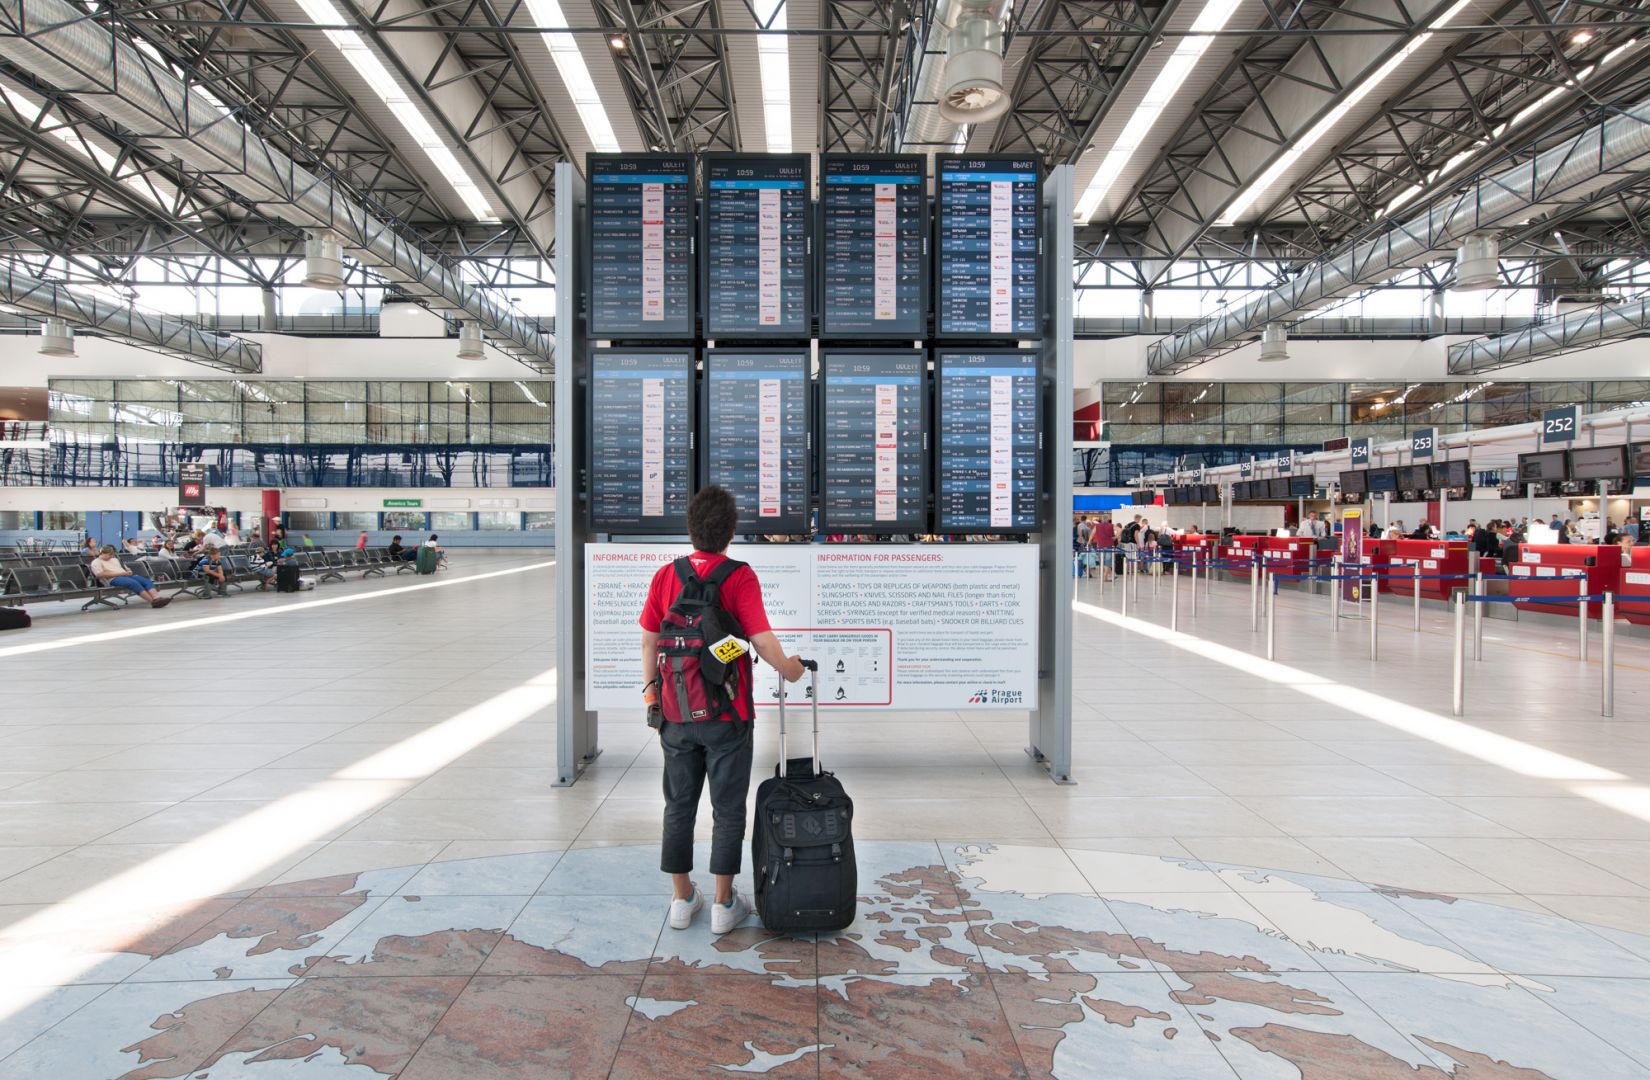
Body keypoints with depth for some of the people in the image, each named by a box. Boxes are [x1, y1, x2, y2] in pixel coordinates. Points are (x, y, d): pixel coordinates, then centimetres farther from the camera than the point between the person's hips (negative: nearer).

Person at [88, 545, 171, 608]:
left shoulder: (114, 560, 31)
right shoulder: (96, 562, 9)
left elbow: (125, 568, 31)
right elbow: (101, 574, -8)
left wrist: (128, 572, 4)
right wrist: (120, 573, -13)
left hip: (125, 576, 7)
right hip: (113, 579, -7)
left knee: (146, 580, -21)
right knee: (134, 583, -35)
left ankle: (157, 598, -44)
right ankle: (153, 601, -45)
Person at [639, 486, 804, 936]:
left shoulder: (665, 575, 0)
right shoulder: (740, 577, -12)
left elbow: (649, 642, 4)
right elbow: (762, 640, -18)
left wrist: (651, 692, 15)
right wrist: (789, 668, 0)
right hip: (727, 714, -3)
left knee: (679, 807, 16)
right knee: (727, 810, 10)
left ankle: (682, 899, 27)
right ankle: (724, 905, 19)